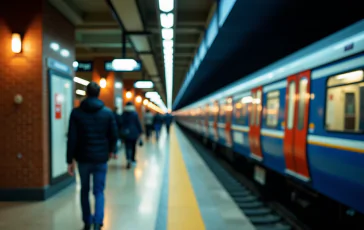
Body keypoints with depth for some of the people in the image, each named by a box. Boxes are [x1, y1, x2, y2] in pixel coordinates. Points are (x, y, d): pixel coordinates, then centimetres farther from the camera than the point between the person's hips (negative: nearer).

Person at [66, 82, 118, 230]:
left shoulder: (76, 113, -4)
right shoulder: (108, 112, -1)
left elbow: (72, 139, -7)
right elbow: (114, 135, 2)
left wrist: (70, 160, -1)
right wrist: (110, 151, 21)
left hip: (83, 158, 0)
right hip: (101, 158, 0)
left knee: (85, 190, 18)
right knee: (99, 191, 7)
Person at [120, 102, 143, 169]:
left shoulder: (123, 114, 0)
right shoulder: (135, 114, -6)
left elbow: (121, 123, 5)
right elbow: (138, 123, -4)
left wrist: (121, 132, 13)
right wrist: (140, 131, 3)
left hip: (126, 133, 1)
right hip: (134, 133, -1)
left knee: (128, 147, -2)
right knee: (133, 146, 13)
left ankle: (129, 160, -21)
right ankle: (132, 159, 22)